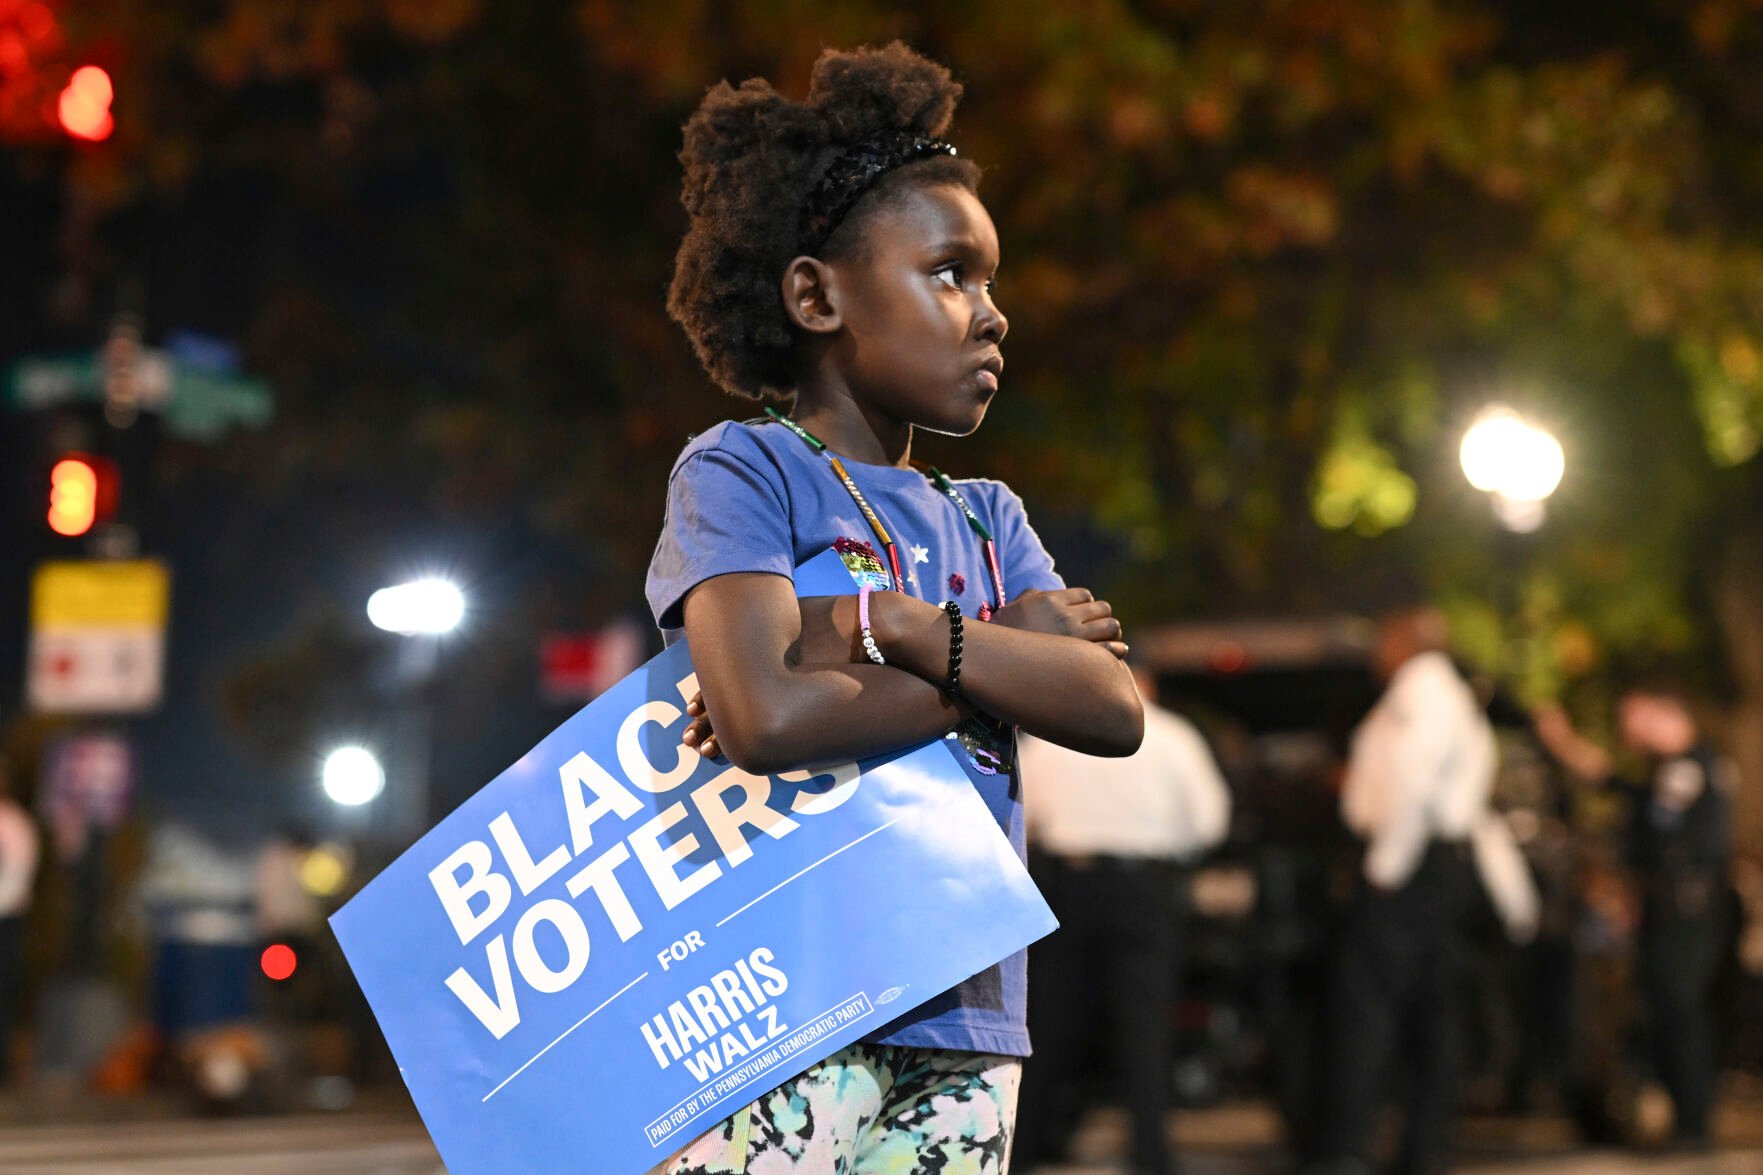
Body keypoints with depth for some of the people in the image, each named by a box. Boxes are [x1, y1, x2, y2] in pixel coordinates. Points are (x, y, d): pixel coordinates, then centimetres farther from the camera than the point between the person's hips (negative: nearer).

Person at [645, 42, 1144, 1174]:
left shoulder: (986, 519, 19)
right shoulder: (742, 470, 0)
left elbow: (1114, 710, 2)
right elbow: (768, 717, -18)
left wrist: (888, 627, -10)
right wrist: (1002, 667, -4)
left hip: (965, 1023, 6)